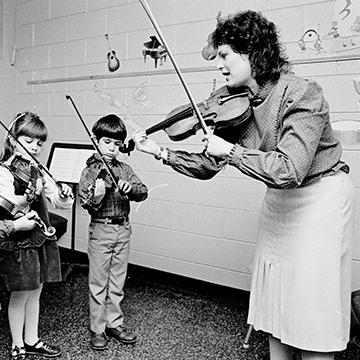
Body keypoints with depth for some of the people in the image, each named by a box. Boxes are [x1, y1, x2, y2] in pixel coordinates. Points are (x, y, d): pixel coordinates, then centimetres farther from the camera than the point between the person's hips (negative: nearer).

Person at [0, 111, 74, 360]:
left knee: (35, 292, 17)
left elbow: (60, 202, 3)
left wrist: (65, 196, -20)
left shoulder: (39, 172, 7)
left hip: (42, 238, 6)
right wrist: (26, 198, -43)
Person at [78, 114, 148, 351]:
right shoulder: (90, 171, -7)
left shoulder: (125, 169, 5)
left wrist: (130, 188, -23)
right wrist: (96, 198, -37)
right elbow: (85, 201, -16)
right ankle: (97, 329, 20)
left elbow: (143, 192, -3)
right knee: (98, 283, 7)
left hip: (123, 229, 4)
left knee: (117, 282, 15)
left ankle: (114, 323, 30)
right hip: (101, 230, -4)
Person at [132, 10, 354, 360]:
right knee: (274, 304, 11)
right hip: (279, 200, 6)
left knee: (311, 313, -1)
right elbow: (208, 165, 2)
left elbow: (288, 170, -34)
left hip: (320, 198, -6)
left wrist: (230, 150, -27)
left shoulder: (302, 94, -23)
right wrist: (160, 152, -5)